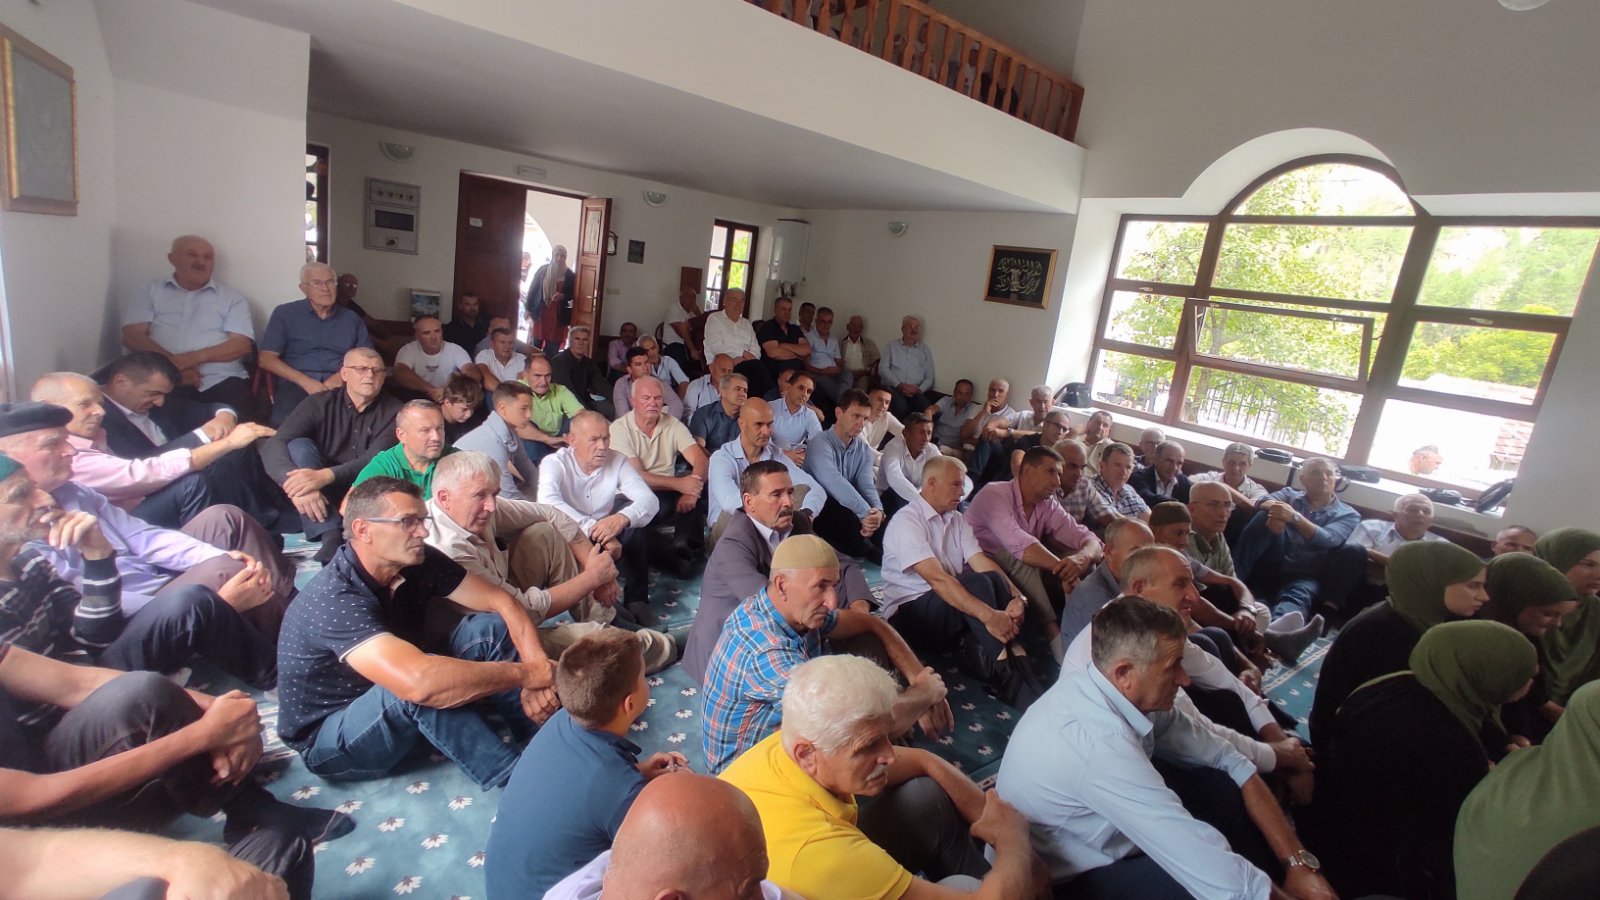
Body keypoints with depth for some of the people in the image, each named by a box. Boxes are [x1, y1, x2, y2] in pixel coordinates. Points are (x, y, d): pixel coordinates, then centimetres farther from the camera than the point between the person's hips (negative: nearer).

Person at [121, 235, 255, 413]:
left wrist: (195, 357, -13)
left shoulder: (232, 298, 15)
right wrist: (173, 363, -12)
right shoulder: (149, 293, 17)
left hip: (221, 382, 0)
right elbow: (132, 336, 6)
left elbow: (242, 344, 3)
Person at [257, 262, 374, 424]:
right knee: (285, 421, -35)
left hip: (340, 387, 1)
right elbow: (265, 358, 5)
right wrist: (305, 381, -10)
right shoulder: (285, 314, 12)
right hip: (296, 384, -1)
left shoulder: (352, 319, 19)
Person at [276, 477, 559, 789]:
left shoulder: (419, 561, -12)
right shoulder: (334, 599, -32)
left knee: (489, 627, -11)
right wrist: (526, 674, -36)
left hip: (399, 711, 7)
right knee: (427, 687, -36)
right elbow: (420, 682, -46)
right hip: (329, 740, -7)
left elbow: (503, 603, -10)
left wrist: (538, 666, -27)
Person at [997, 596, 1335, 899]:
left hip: (1097, 838, 8)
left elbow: (1229, 760, -1)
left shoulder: (1120, 691, -12)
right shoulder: (1100, 743, -38)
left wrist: (1298, 861, -6)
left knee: (1222, 784, -1)